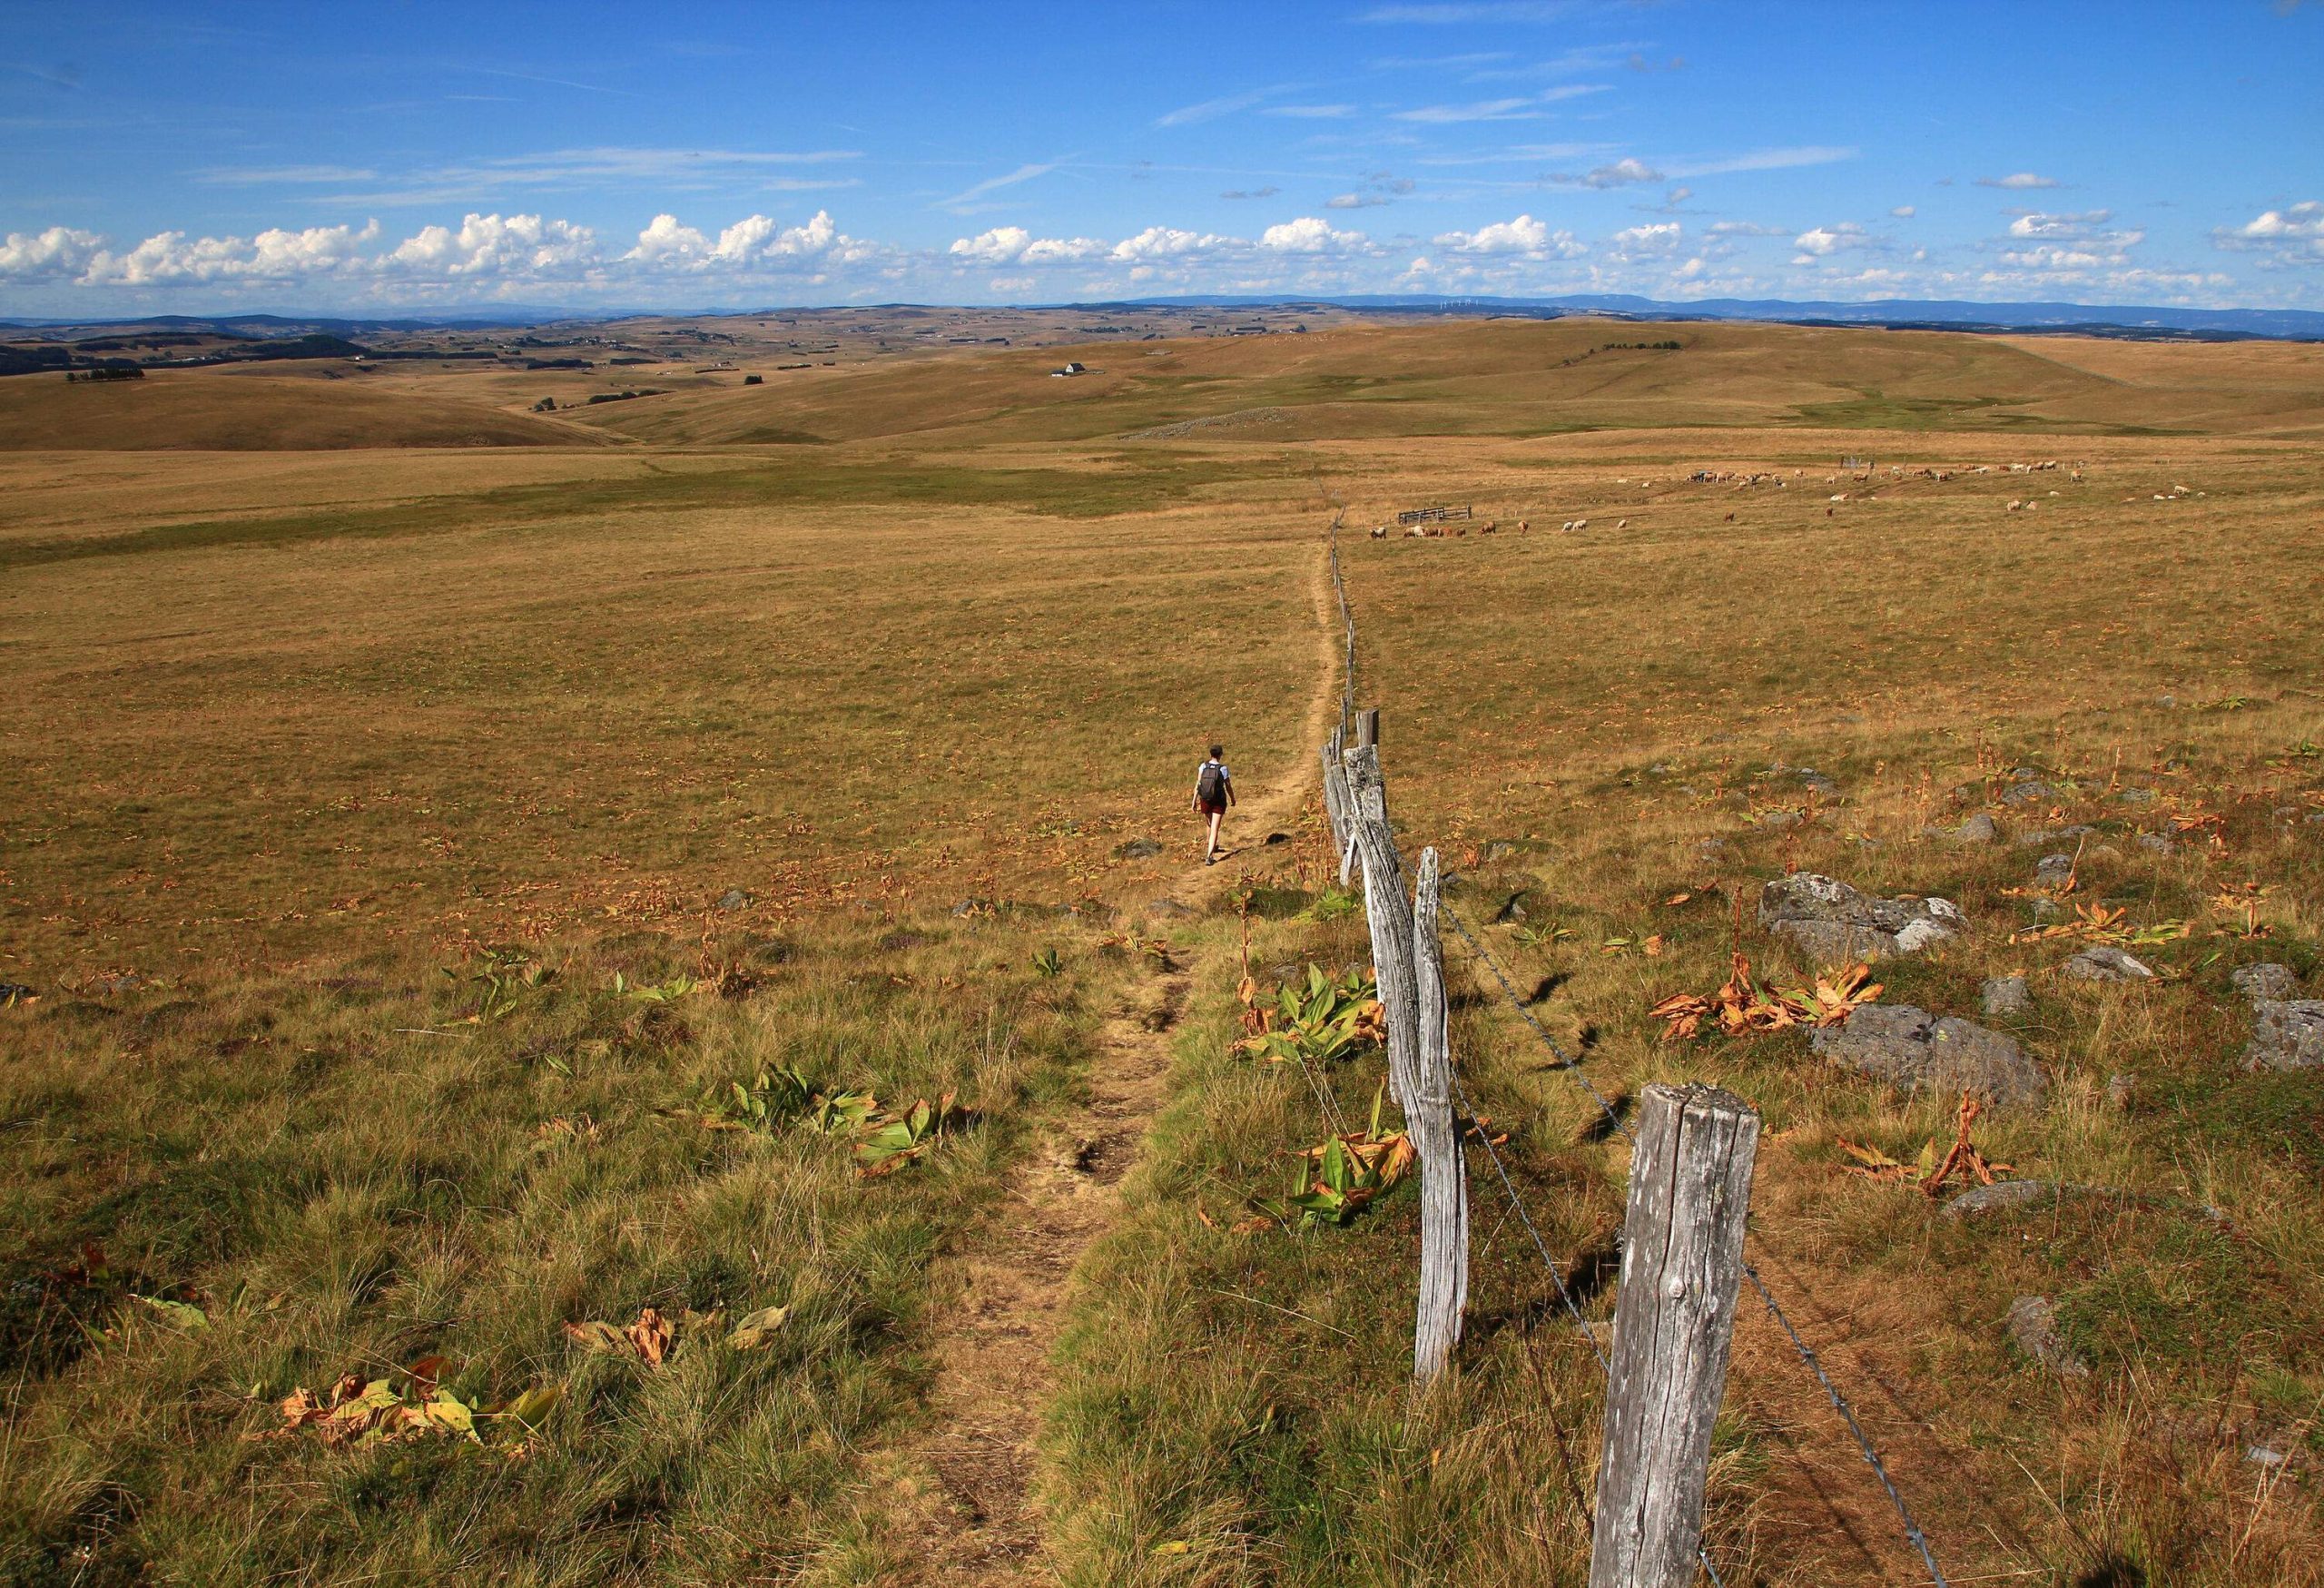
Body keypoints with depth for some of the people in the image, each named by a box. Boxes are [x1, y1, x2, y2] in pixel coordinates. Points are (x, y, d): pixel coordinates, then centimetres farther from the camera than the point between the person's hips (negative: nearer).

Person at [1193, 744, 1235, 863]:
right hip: (1219, 802, -3)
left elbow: (1198, 784, -9)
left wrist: (1194, 801, -3)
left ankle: (1211, 846, 50)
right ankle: (1209, 857, -12)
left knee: (1211, 822, 30)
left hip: (1205, 801, 3)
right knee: (1214, 829, -1)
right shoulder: (1223, 769, -15)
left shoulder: (1203, 766, -9)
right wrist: (1233, 799, 10)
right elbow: (1229, 787, -8)